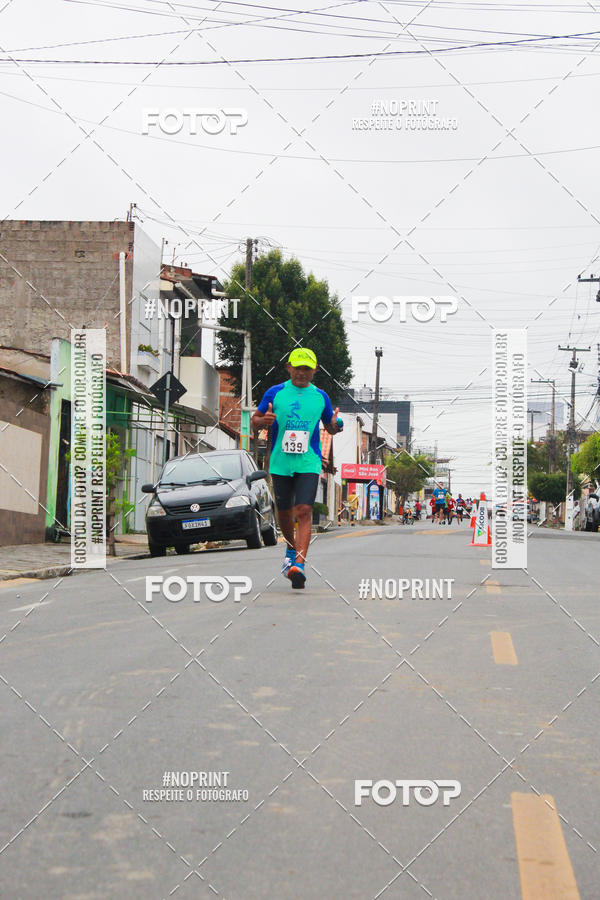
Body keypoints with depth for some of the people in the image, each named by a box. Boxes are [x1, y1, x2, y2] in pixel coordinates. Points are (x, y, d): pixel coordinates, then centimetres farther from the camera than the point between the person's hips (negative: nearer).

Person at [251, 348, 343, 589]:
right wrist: (264, 420, -13)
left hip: (308, 463, -1)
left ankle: (299, 565, -21)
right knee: (284, 513, 11)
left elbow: (330, 428, 17)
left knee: (304, 512, -15)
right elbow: (255, 420, 10)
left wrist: (336, 425, -7)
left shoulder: (320, 397, 6)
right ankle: (292, 547, 41)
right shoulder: (275, 393, 4)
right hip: (280, 463, 1)